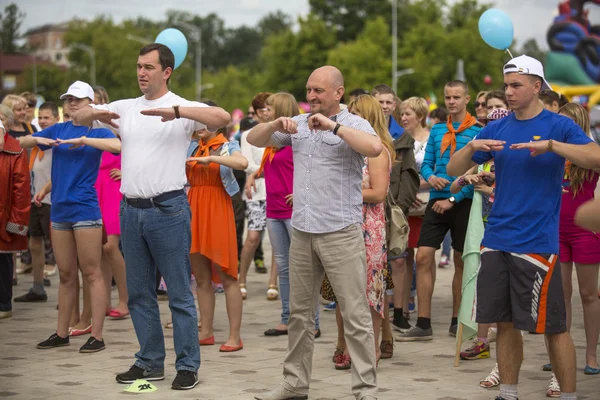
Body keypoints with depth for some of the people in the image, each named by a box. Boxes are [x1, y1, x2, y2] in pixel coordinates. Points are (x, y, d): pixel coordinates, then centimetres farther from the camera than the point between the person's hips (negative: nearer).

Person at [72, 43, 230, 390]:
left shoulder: (183, 108, -5)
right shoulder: (126, 108, 11)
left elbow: (223, 117, -22)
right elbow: (77, 116, 18)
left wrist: (177, 111, -32)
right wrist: (94, 113, -6)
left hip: (168, 209, -6)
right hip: (131, 210, 6)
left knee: (180, 293, -1)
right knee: (139, 293, 13)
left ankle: (188, 365, 5)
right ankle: (150, 362, 23)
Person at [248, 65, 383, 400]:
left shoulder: (353, 125, -4)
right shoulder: (298, 124, 12)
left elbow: (375, 148, -25)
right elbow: (254, 139, 16)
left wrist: (333, 126, -22)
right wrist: (276, 125, -4)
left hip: (341, 232, -6)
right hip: (302, 232, 6)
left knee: (356, 315, -5)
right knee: (300, 312, 14)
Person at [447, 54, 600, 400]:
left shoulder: (558, 125, -3)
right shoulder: (497, 128, 10)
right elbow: (453, 170, 10)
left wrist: (551, 145, -28)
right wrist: (473, 147, -9)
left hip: (537, 242, -5)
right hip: (497, 241, 5)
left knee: (553, 326, -2)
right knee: (506, 323, 9)